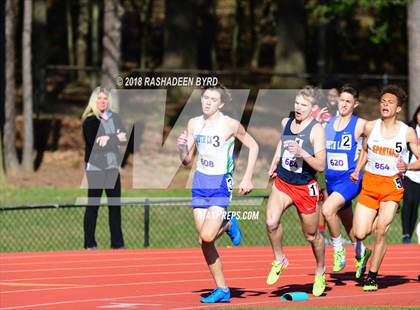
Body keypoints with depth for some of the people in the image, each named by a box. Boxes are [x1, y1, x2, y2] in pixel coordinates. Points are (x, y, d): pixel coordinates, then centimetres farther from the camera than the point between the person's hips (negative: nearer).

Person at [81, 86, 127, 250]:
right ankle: (90, 243, 1)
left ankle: (117, 242, 10)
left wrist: (109, 139, -15)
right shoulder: (90, 121, -5)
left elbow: (124, 138, 1)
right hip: (95, 167, -5)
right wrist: (116, 139, -12)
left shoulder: (115, 118, 12)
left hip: (112, 167, 5)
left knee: (115, 205, 5)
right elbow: (94, 144, -17)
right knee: (93, 206, -2)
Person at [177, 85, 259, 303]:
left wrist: (247, 178, -4)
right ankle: (222, 290, 13)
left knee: (207, 236, -21)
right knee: (204, 241, 1)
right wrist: (182, 148, -12)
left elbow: (253, 146, 2)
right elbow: (186, 161, 10)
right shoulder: (194, 124, 5)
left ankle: (228, 224, 13)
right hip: (200, 182, 5)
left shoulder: (230, 125, -10)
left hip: (221, 184, -5)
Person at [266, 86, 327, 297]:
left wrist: (302, 153, -33)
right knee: (271, 222, -21)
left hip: (306, 187, -4)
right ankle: (279, 260, 3)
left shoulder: (316, 129, -14)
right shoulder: (286, 122, 3)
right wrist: (274, 164, 18)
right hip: (282, 182, 4)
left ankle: (320, 272, 34)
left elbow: (321, 165, -19)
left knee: (311, 235, 10)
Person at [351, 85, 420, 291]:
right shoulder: (370, 127, 2)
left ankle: (372, 276, 2)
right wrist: (357, 171, 6)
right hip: (369, 183, 2)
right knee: (360, 234, -6)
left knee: (380, 232, -13)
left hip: (392, 185, -2)